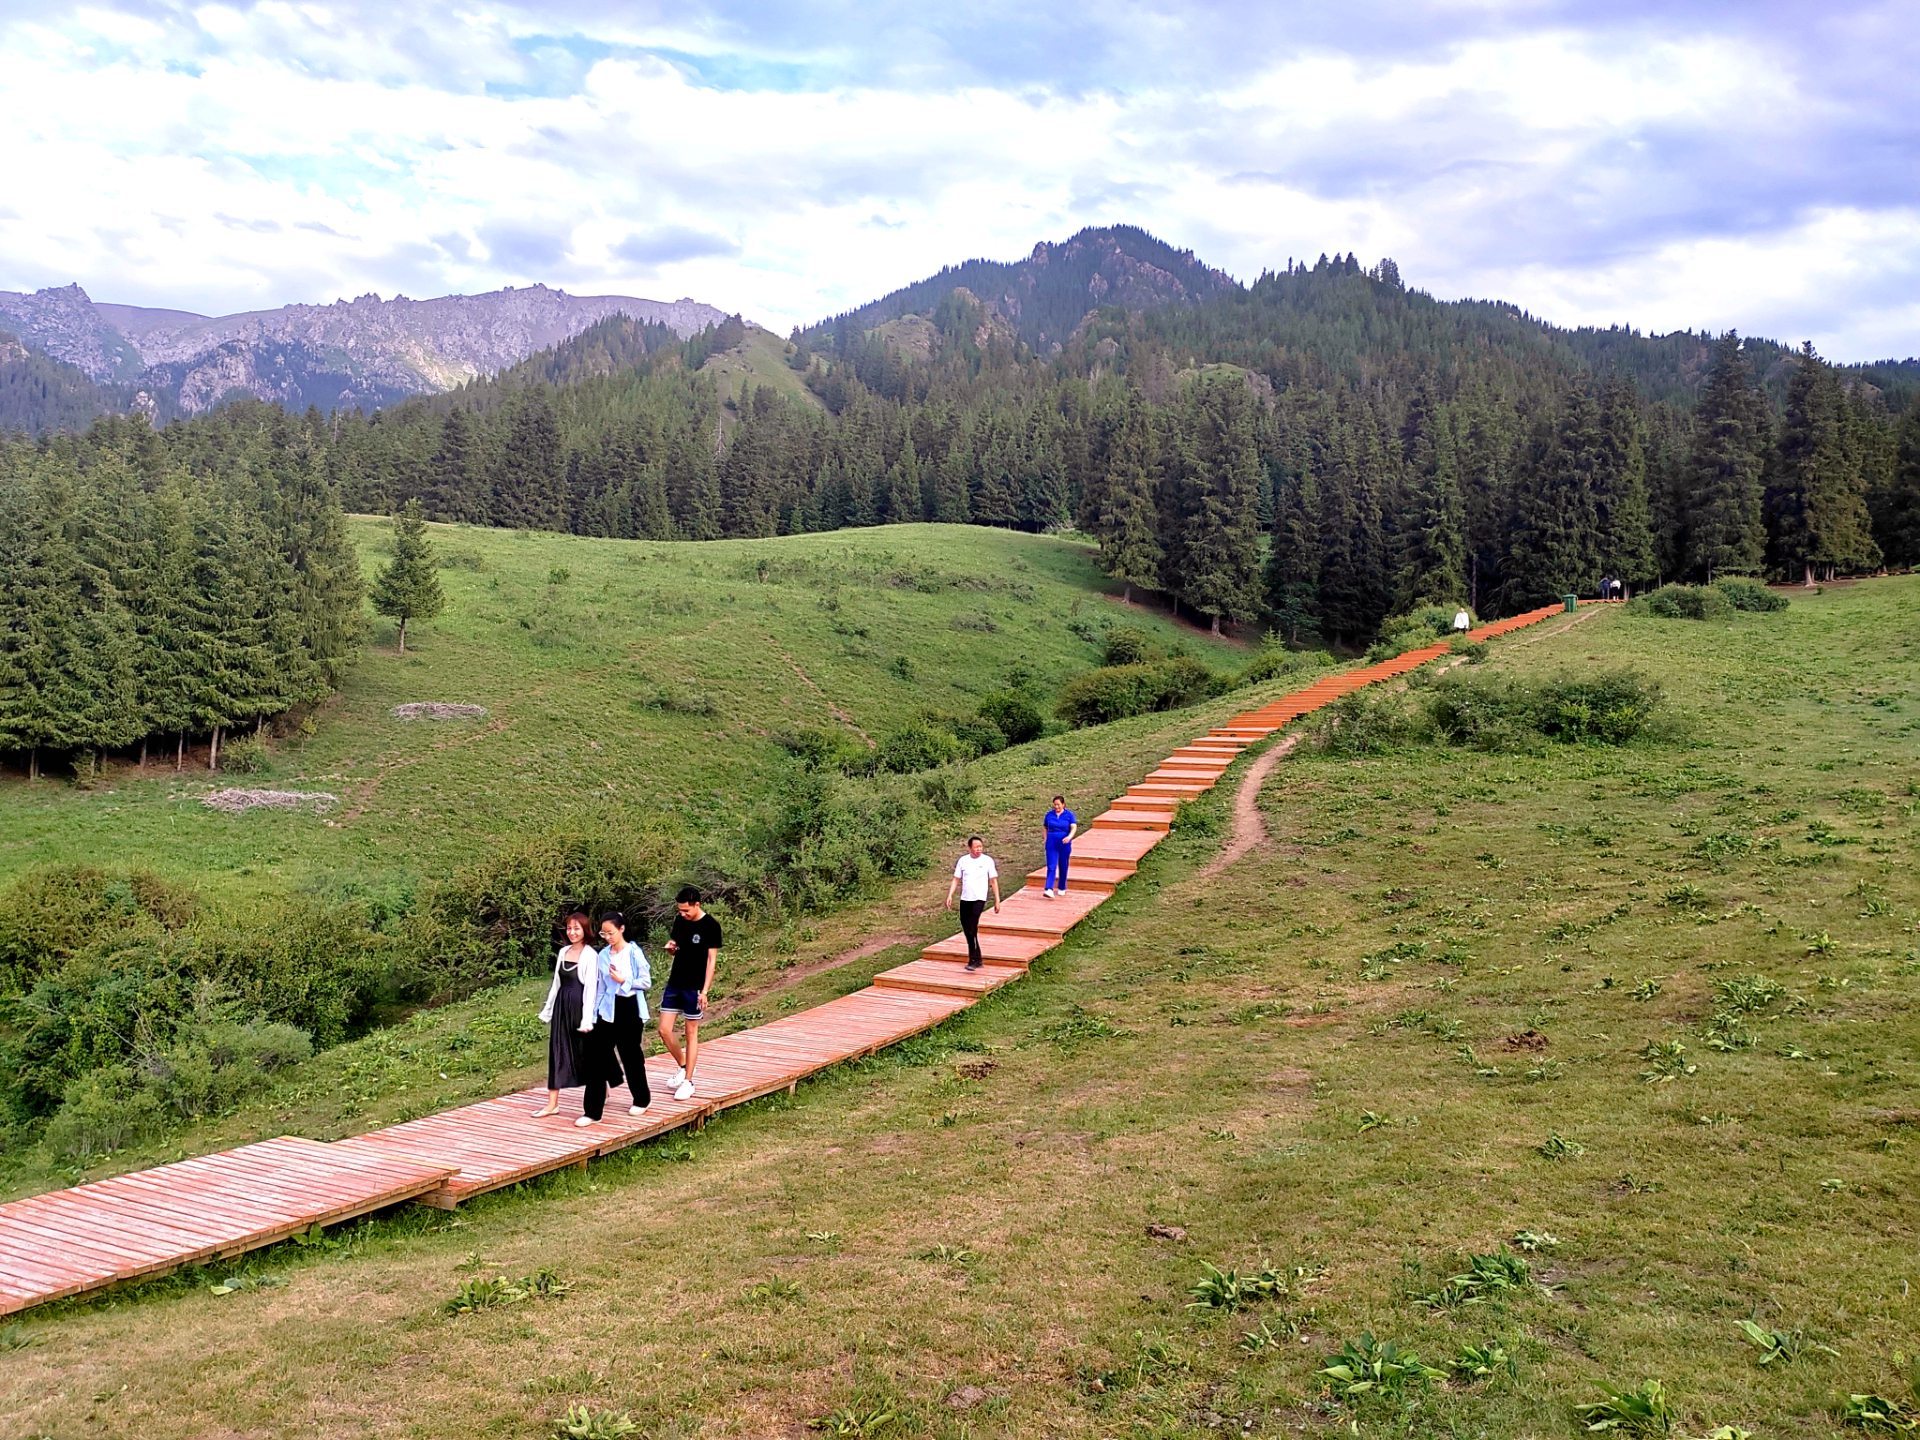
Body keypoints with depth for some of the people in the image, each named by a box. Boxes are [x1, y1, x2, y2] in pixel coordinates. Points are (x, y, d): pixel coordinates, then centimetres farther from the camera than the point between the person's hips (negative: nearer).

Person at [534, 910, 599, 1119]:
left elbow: (591, 988, -14)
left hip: (579, 1005, -6)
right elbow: (557, 982, 15)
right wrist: (548, 1009, 16)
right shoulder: (563, 952, 8)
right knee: (557, 1052, 5)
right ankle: (552, 1103, 7)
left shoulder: (590, 955, -11)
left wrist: (587, 1019, -17)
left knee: (586, 1052, 5)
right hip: (561, 1006, 6)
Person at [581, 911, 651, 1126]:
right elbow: (600, 987, 9)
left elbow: (646, 981, -7)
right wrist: (595, 1014, 8)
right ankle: (593, 1110, 1)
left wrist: (623, 981, -16)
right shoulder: (603, 955, 4)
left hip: (629, 1009, -4)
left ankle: (642, 1100, 29)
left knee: (631, 1055, 8)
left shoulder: (635, 953, -8)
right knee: (599, 1057, -2)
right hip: (607, 1010, 4)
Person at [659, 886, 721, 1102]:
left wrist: (705, 990, -17)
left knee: (691, 1033, 3)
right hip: (674, 984, 6)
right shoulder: (680, 921, 6)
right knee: (664, 1030, 2)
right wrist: (671, 947, -7)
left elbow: (711, 959, -11)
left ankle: (687, 1081, 10)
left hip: (694, 987, -6)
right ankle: (682, 1066, 25)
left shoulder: (711, 926, -11)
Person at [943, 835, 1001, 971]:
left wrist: (997, 900, 4)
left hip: (979, 899, -4)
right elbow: (956, 879, 10)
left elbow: (993, 881, 5)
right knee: (967, 929, 9)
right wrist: (950, 895, -2)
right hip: (965, 899, 4)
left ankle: (974, 960, -13)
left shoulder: (988, 860, -1)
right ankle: (978, 959, 22)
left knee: (972, 929, -17)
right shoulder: (962, 860, 6)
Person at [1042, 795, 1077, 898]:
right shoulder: (1049, 814, 4)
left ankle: (1062, 888, 28)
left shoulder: (1069, 815, -2)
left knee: (1063, 867, 10)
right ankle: (1049, 890, -20)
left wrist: (1069, 837, -31)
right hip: (1052, 844, 0)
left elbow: (1074, 828, -13)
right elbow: (1046, 828, 15)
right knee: (1051, 867, -10)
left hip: (1064, 844, 0)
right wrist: (1046, 840, 5)